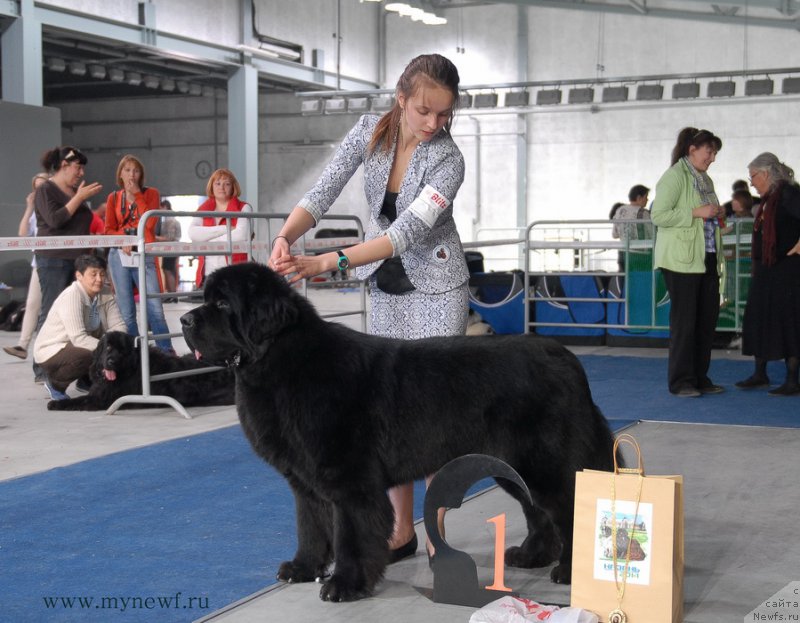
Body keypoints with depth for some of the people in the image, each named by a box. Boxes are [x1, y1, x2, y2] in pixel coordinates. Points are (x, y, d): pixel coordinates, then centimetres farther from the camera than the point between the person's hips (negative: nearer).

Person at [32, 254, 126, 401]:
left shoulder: (105, 296, -4)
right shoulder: (71, 297, -25)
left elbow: (118, 327, -12)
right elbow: (79, 338, -33)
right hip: (51, 350, -7)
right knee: (88, 356, -35)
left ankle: (86, 380, 9)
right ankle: (56, 383, -5)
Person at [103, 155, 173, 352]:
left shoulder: (150, 193, 7)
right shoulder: (113, 198, 12)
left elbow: (150, 222, -8)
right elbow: (109, 230, 7)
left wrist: (136, 194, -8)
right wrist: (123, 238, -13)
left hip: (144, 256, -2)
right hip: (120, 256, 2)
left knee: (155, 309, -10)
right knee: (126, 312, 2)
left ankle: (167, 353, -3)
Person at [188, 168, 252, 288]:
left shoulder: (243, 208, 8)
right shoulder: (203, 210, 15)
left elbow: (242, 235, -10)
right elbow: (192, 233, -3)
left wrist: (208, 241, -3)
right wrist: (225, 229, -9)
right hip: (208, 273, 2)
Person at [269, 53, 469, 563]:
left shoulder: (448, 159, -22)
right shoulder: (369, 132, -9)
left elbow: (407, 232, -30)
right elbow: (323, 193, -14)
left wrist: (324, 263, -39)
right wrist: (285, 239, -34)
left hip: (436, 289, -5)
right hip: (387, 287, 5)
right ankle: (402, 530, 16)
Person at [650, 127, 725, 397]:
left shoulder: (705, 180, 18)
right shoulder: (674, 176, -9)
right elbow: (658, 215, -17)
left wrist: (717, 215, 9)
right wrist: (696, 213, -19)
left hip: (707, 259, 8)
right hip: (681, 260, -8)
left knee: (707, 318, 9)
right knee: (684, 319, -4)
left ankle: (700, 378, 18)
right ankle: (680, 381, 4)